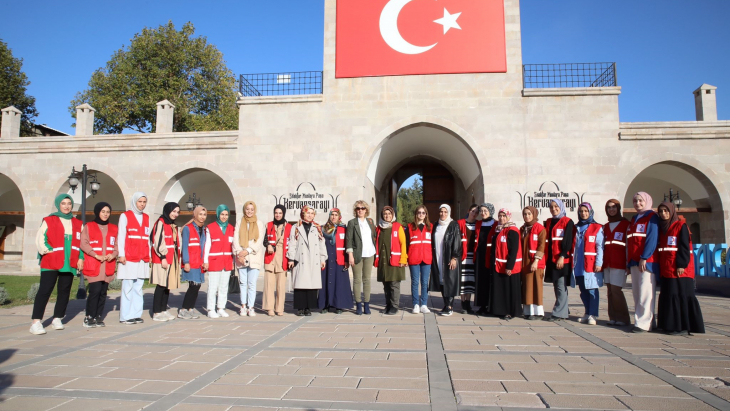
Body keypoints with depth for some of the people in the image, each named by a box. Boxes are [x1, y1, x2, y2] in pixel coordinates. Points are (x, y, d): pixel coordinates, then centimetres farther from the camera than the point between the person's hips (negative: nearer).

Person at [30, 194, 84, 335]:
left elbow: (82, 242, 13)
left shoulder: (77, 224, 13)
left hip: (70, 264, 4)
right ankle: (36, 322, -5)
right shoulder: (49, 221, 3)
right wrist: (48, 251, -14)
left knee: (65, 291, 7)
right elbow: (40, 239, -3)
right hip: (50, 263, -4)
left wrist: (81, 257, 3)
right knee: (44, 290, -8)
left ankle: (57, 318, 18)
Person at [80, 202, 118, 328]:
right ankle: (89, 317, 2)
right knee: (95, 290, -11)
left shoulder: (114, 228, 14)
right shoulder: (89, 227, 3)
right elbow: (84, 244, -5)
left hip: (108, 265, 4)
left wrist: (113, 254, -7)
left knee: (103, 292, 4)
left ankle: (98, 316, 13)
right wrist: (96, 255, -15)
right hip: (93, 265, -4)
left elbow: (117, 244, 13)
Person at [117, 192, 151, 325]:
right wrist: (121, 254, -9)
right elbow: (121, 236, -2)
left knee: (138, 288, 5)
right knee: (128, 287, -4)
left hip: (143, 259, 4)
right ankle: (125, 316, 2)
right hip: (129, 259, -4)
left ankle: (136, 314, 9)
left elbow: (148, 237, 14)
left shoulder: (146, 218, 16)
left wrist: (149, 255, 8)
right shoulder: (125, 216, 2)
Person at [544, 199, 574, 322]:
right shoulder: (548, 222, 15)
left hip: (563, 260, -7)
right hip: (551, 260, 7)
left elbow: (568, 241, -10)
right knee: (557, 287, 10)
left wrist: (562, 256, -17)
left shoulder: (568, 222, -3)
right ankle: (564, 310, 20)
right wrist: (546, 258, 9)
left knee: (561, 287, -6)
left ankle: (559, 313, -3)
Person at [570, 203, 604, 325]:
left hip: (591, 266, -5)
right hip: (578, 266, 5)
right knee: (583, 291, 10)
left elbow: (600, 247, -6)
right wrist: (573, 262, 11)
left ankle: (592, 315, 1)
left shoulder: (597, 228, 1)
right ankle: (587, 313, 19)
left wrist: (599, 263, -14)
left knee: (592, 290, -4)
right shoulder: (576, 228, 17)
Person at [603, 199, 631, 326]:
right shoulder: (605, 227, 19)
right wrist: (601, 262, 9)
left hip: (619, 262, -5)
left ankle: (623, 318, 1)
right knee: (610, 291, 4)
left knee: (616, 289, -10)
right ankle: (613, 317, 11)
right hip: (607, 263, 5)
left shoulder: (626, 224, 2)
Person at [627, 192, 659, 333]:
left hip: (647, 262, -8)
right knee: (637, 293, 8)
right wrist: (629, 262, 14)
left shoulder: (652, 217, -2)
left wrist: (644, 258, -19)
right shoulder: (634, 219, 21)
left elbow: (652, 239, -12)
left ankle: (644, 323, -6)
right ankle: (640, 320, 14)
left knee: (645, 293, -7)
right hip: (634, 262, 8)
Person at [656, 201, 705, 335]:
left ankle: (682, 326, -2)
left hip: (679, 269, -7)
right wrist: (660, 267, 12)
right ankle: (669, 324, 15)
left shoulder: (681, 225, -3)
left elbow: (684, 247, -10)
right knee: (667, 297, 9)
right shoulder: (661, 228, 17)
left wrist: (681, 265, -17)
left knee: (682, 296, -6)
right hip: (665, 269, 7)